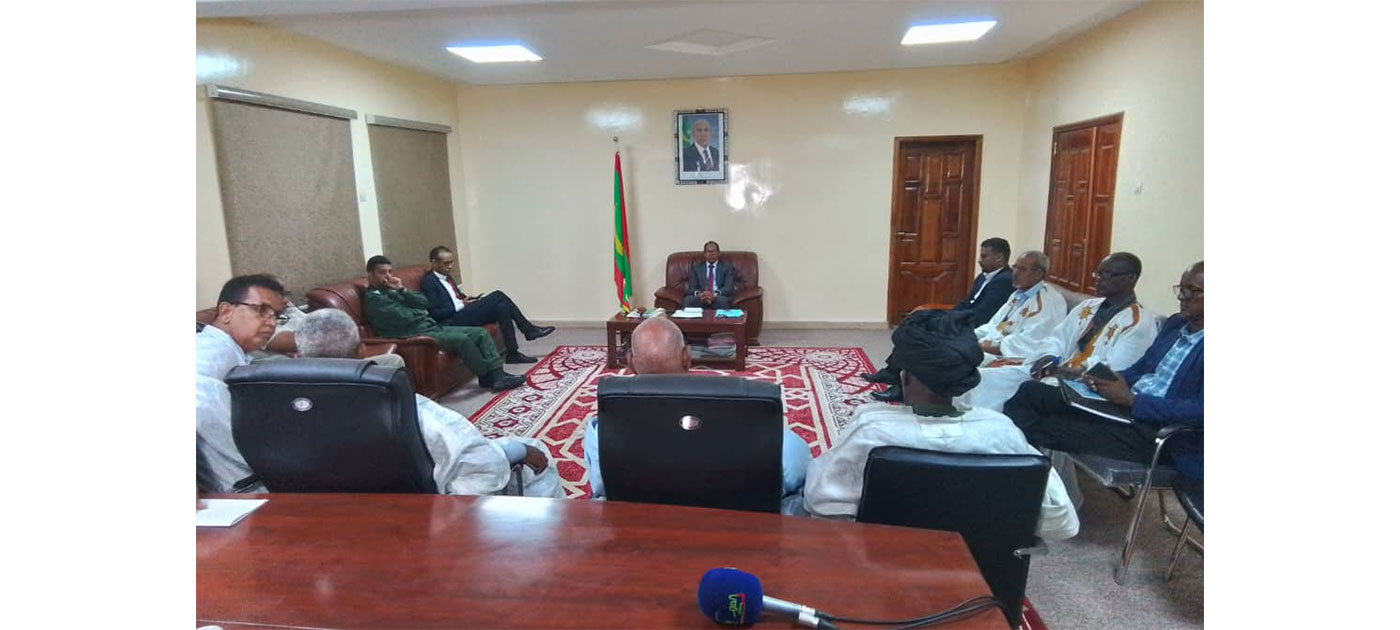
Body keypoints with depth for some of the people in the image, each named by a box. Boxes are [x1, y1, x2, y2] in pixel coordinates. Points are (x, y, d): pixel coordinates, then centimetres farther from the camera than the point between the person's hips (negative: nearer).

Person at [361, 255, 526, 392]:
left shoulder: (392, 289, 20)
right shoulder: (373, 298, -8)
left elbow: (423, 302, 9)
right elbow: (404, 318, -17)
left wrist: (403, 290, -5)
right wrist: (421, 312, 2)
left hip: (432, 326, 9)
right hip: (415, 335, -9)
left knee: (481, 333, -4)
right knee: (462, 339, -29)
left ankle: (498, 374, -15)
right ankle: (487, 376, -11)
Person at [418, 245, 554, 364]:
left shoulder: (447, 277, 21)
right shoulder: (428, 282, -5)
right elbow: (433, 313, -12)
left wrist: (467, 301, 5)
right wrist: (461, 305, -14)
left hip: (463, 312, 9)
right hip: (452, 322, -9)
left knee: (501, 304, -13)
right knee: (498, 297, -20)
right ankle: (529, 330, -11)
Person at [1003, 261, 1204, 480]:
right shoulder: (1176, 323, 14)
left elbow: (1201, 410, -21)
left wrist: (1131, 400, -22)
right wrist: (1114, 378, -3)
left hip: (1155, 432, -9)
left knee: (1048, 429, -25)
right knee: (1031, 391, -5)